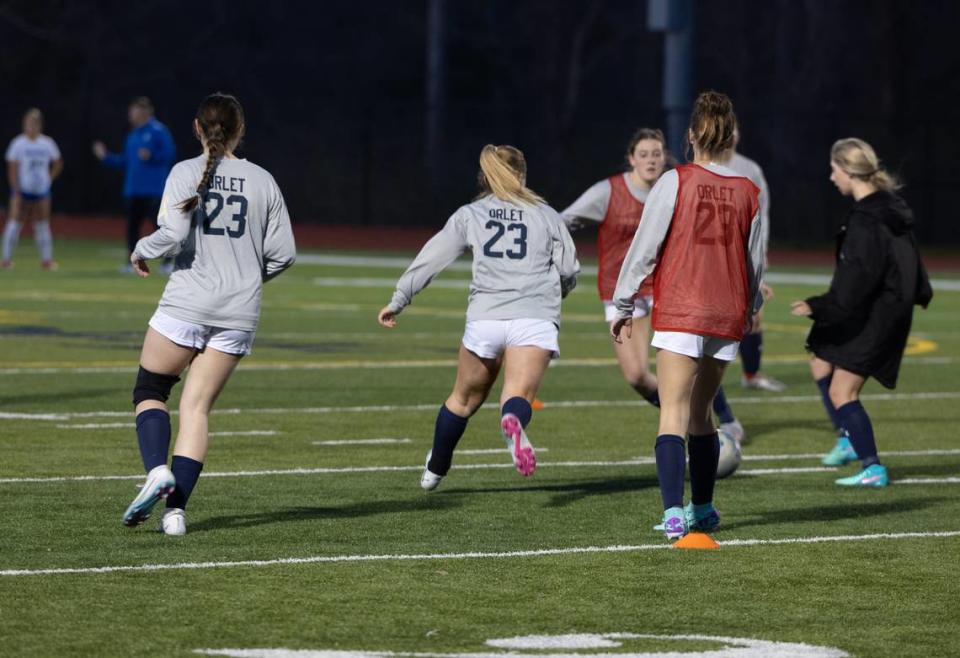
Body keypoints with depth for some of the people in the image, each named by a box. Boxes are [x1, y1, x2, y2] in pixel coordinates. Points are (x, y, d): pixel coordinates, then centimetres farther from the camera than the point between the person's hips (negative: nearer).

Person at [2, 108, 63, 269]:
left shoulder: (47, 144, 5)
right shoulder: (18, 144, -6)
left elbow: (58, 164, 18)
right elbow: (12, 169, -8)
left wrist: (50, 179, 6)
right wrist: (16, 191, -14)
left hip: (41, 190, 3)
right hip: (23, 190, -3)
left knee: (42, 225, 6)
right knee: (15, 222, -7)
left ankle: (47, 260, 9)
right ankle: (6, 259, -3)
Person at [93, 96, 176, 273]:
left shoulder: (158, 131, -7)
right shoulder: (132, 135, 16)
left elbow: (169, 154, -12)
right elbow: (124, 162, 19)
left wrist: (151, 156, -22)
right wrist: (106, 157, 12)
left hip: (153, 190, -8)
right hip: (133, 190, 8)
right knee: (132, 225, 7)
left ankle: (168, 262, 0)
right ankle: (132, 262, 13)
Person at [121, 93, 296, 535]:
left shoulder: (185, 173, -4)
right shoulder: (263, 181, 5)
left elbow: (173, 234, -15)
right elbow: (283, 253, 5)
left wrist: (141, 250, 5)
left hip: (187, 303, -3)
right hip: (239, 312, 3)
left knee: (150, 391, 13)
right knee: (197, 407, 6)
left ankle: (157, 471, -13)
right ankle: (176, 508, -3)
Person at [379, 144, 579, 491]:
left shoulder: (469, 215, 14)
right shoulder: (546, 215, 15)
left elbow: (429, 260, 11)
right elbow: (569, 270, 12)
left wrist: (398, 302, 20)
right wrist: (552, 291, 34)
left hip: (485, 316, 1)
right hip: (535, 318, -1)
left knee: (465, 397, 19)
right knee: (519, 396, -14)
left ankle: (435, 469, 36)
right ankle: (514, 421, -51)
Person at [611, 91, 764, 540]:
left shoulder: (674, 182, -7)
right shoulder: (748, 192, 5)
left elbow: (644, 248, -6)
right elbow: (755, 260, 12)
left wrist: (622, 305, 4)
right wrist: (750, 308, 30)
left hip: (679, 313, -4)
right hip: (727, 317, 4)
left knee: (673, 414, -8)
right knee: (700, 412, 19)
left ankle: (674, 512, -23)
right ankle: (702, 509, 25)